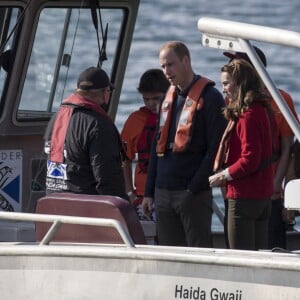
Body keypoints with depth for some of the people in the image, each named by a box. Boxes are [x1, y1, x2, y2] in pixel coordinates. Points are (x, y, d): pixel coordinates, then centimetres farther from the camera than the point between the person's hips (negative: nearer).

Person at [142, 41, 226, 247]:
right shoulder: (168, 98, 16)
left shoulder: (210, 98, -6)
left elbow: (215, 149, -11)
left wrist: (194, 188, -16)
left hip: (194, 193, -7)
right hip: (163, 192, 7)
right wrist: (149, 192, 14)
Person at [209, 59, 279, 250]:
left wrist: (224, 176, -9)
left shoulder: (247, 115, -17)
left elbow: (250, 159, -23)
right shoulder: (264, 110, 11)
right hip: (264, 194, 10)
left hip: (244, 196, -10)